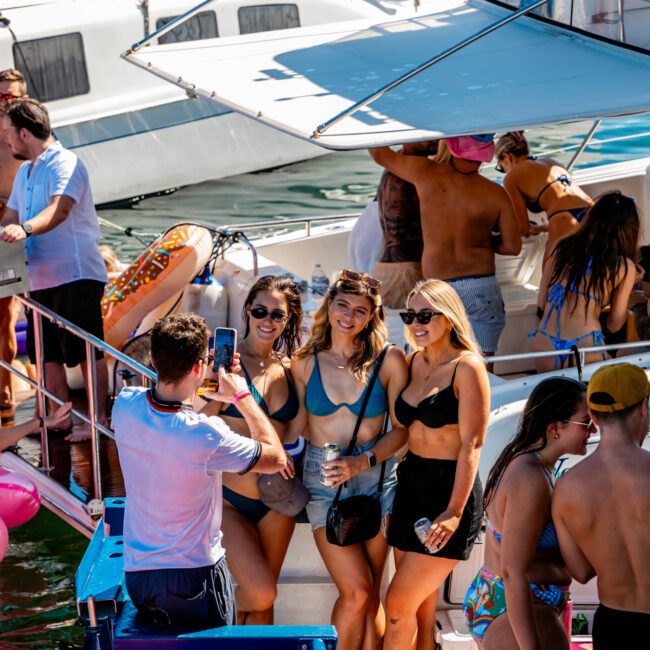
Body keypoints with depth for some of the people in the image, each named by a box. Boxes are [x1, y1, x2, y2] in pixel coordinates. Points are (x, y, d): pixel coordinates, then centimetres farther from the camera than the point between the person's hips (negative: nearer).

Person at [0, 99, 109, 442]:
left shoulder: (65, 165, -13)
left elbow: (59, 209, -30)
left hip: (76, 275, -9)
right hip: (40, 278, 9)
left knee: (87, 352, -4)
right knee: (47, 354, 11)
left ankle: (97, 420, 1)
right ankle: (62, 420, 19)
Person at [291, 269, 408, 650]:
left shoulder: (389, 361, -3)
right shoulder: (304, 363, 1)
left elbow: (402, 429, -2)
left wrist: (362, 462, -13)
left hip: (376, 480, 0)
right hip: (323, 482, 0)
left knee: (369, 596, 2)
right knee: (356, 592, -9)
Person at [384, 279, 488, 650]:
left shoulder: (467, 368, -10)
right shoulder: (413, 362, 11)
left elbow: (472, 444, -15)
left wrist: (454, 512, -22)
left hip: (449, 490, -7)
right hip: (411, 486, 7)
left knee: (399, 605, -8)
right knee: (421, 612, 7)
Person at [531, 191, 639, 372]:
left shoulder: (562, 246, 10)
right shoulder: (625, 267, 2)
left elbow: (541, 303, 14)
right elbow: (614, 325, 10)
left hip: (544, 342, 4)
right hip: (585, 345, -4)